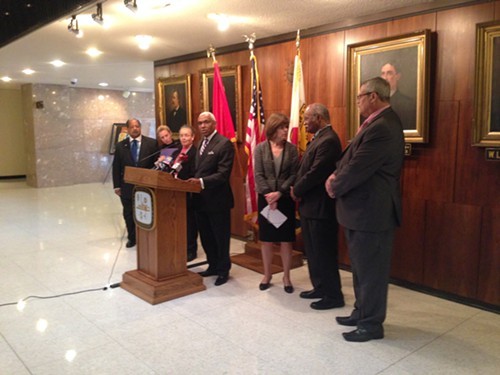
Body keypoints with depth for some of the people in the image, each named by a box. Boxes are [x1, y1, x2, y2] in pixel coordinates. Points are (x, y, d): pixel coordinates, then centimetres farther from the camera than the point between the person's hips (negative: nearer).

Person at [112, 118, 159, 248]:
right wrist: (117, 186, 0)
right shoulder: (120, 146, 4)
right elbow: (116, 167, 4)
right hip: (127, 186, 2)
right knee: (128, 214, 11)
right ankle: (132, 238, 26)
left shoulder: (152, 143, -2)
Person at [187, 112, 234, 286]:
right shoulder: (202, 143, 15)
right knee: (206, 237, 18)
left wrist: (201, 181, -29)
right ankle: (213, 265, 34)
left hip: (217, 199, -8)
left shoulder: (224, 143, -13)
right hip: (201, 198, 8)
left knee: (221, 237, 7)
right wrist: (194, 181, 0)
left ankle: (223, 269, 23)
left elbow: (223, 174, -21)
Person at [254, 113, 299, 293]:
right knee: (266, 239, 8)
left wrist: (279, 193, -15)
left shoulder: (291, 149, 0)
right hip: (265, 198, 0)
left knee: (286, 239, 4)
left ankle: (286, 276, 17)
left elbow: (294, 174, -5)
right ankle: (267, 274, 23)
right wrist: (268, 195, -14)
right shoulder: (261, 148, 0)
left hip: (285, 199, 0)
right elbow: (258, 174, -4)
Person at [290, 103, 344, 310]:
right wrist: (298, 190, 1)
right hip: (310, 205, 10)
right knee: (313, 250, 18)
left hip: (320, 207, -10)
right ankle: (320, 287, 31)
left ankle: (334, 295, 13)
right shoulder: (319, 138, 15)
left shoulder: (328, 140, -19)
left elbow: (316, 172, -24)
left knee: (324, 252, 0)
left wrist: (296, 191, -10)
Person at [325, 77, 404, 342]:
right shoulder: (380, 122, 12)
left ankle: (372, 324, 18)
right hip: (363, 208, 10)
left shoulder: (381, 127, -23)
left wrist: (334, 187, -7)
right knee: (361, 266, 20)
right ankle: (362, 312, 35)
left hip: (371, 211, -10)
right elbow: (353, 158, 15)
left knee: (371, 269, 3)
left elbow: (358, 168, -23)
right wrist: (336, 176, -1)